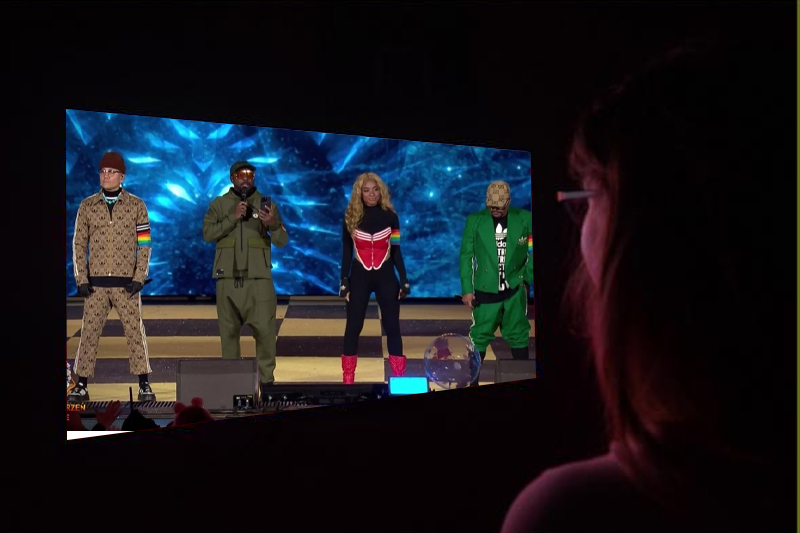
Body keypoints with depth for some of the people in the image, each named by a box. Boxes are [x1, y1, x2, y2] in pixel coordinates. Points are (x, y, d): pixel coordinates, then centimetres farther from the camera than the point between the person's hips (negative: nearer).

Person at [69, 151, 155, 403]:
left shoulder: (136, 205, 2)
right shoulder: (87, 205, 6)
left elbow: (144, 245, 1)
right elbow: (78, 244, 7)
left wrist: (139, 278, -7)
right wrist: (81, 279, -1)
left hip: (126, 283, -1)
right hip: (96, 283, 1)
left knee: (135, 333, 0)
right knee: (89, 333, 3)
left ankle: (144, 385, 6)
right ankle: (81, 386, 9)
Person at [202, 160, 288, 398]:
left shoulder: (266, 203, 7)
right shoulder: (219, 204, 8)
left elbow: (282, 241, 1)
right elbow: (207, 234, -5)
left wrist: (272, 224, -21)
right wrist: (232, 218, -16)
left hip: (259, 277, -1)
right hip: (228, 277, 1)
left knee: (265, 329, -6)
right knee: (229, 330, 4)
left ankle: (266, 378, 3)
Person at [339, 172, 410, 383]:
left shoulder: (390, 216, 0)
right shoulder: (351, 217, -1)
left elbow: (396, 252, 3)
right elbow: (346, 253, 3)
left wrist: (404, 281, -1)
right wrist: (344, 282, 0)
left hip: (385, 277, 0)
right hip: (359, 277, 0)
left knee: (392, 327, 2)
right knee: (353, 327, 2)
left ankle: (399, 379, 8)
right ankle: (348, 380, 8)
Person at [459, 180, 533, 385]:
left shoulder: (524, 218, -2)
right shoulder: (474, 220, -3)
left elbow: (532, 252, 4)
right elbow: (466, 256, -1)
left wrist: (527, 278, -3)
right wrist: (467, 289, -5)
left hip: (515, 289, 1)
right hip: (486, 290, -1)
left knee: (518, 336, 11)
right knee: (479, 336, 2)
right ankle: (472, 380, 12)